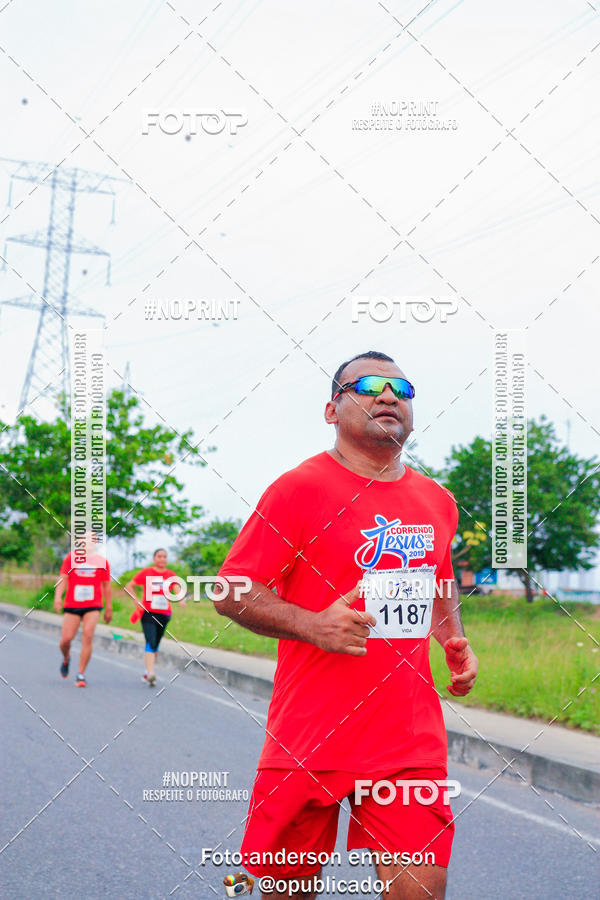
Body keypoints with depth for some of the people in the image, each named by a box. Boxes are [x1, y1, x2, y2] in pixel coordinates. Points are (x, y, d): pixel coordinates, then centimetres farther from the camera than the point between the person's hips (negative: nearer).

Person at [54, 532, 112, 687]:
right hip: (72, 605, 0)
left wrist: (109, 608, 13)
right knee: (66, 638, -3)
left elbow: (106, 586, 13)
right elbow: (63, 579, -3)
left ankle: (81, 674, -6)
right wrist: (58, 597, -19)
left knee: (87, 637, -15)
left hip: (93, 606, 0)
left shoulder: (102, 561, 7)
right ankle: (66, 659, 33)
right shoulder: (71, 558, 4)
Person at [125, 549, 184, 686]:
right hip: (148, 613, -4)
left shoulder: (171, 575, 7)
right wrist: (136, 601, -5)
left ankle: (148, 672, 27)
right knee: (151, 642, -18)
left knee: (156, 644, 12)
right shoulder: (145, 573, 1)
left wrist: (181, 599, -30)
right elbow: (129, 586, 7)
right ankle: (151, 672, -27)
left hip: (164, 614, 4)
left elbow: (177, 588, -9)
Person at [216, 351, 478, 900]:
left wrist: (453, 640, 11)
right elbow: (230, 591, -8)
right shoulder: (299, 489, -8)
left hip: (411, 737, 4)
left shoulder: (438, 501, 11)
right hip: (310, 735, -4)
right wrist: (313, 625, -21)